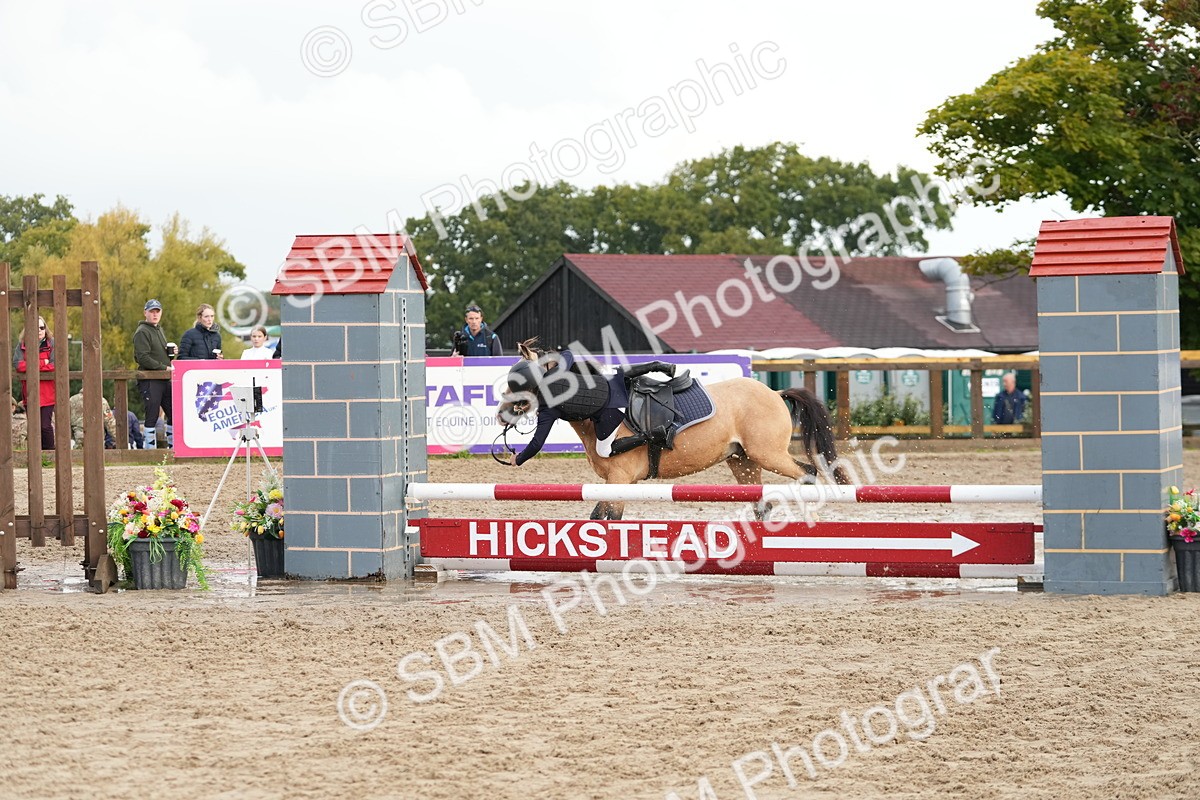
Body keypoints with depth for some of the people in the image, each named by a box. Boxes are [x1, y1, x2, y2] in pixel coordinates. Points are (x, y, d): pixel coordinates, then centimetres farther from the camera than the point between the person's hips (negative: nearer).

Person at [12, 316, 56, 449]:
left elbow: (55, 365, -13)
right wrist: (42, 363, -14)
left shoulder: (52, 344, -1)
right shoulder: (22, 345, 3)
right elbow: (17, 364, -12)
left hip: (47, 394, -3)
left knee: (45, 426, -7)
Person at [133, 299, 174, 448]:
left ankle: (173, 446, 17)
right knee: (152, 417, -7)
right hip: (149, 380, -9)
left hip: (164, 380, 9)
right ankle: (149, 449, -3)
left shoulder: (159, 330, 21)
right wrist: (165, 368, -17)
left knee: (173, 414, 9)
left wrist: (171, 353, 7)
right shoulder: (142, 332, -8)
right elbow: (143, 358, -17)